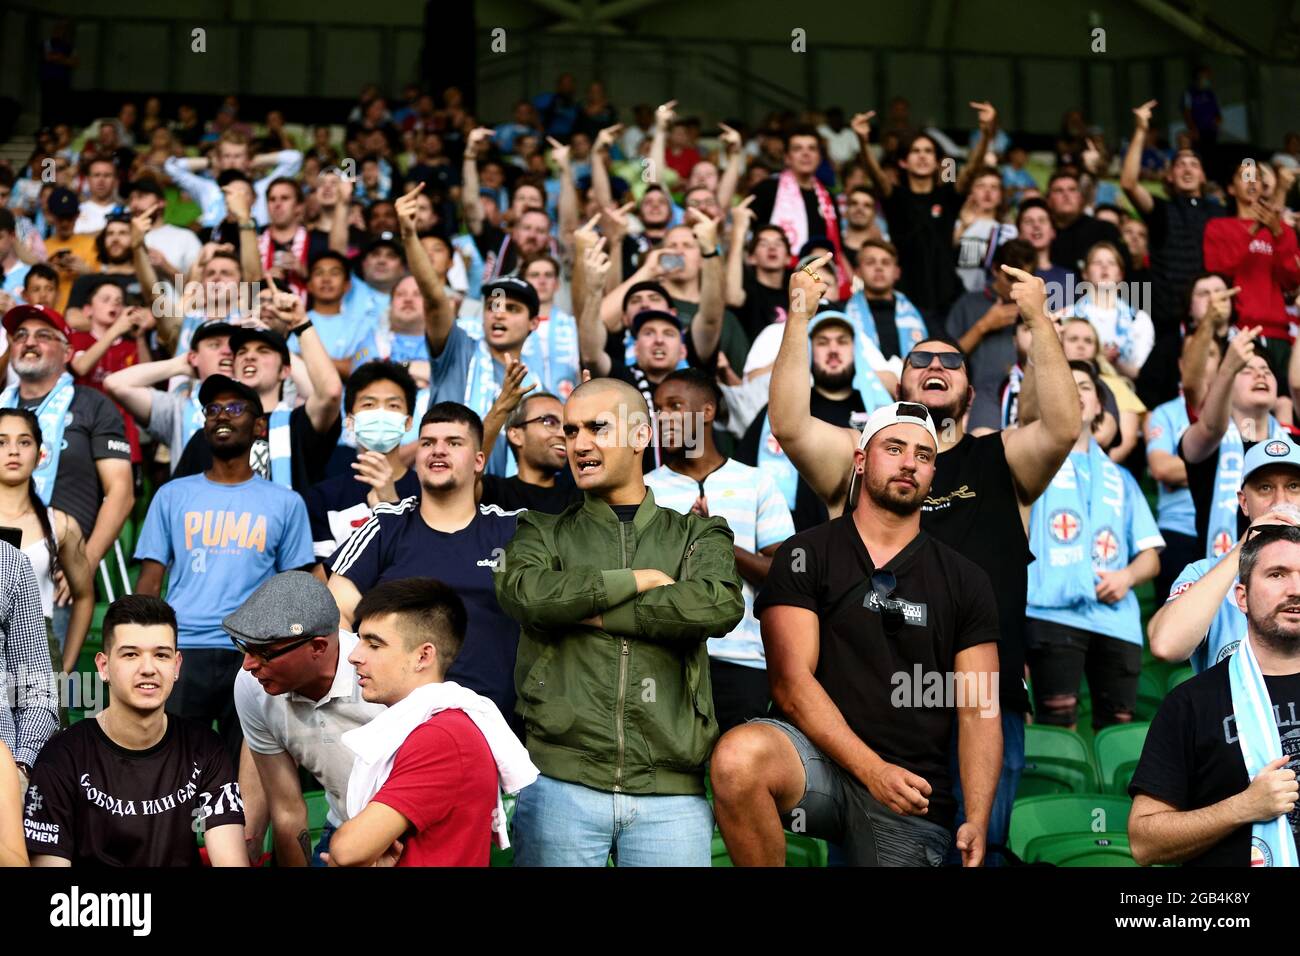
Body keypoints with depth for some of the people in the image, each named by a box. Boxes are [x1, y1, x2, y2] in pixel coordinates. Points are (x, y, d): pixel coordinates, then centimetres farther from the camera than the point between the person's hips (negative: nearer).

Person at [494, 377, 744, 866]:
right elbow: (524, 592, -10)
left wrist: (589, 610, -8)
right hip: (561, 780, 0)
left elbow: (719, 606, -10)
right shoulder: (543, 532, 13)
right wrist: (640, 579, -6)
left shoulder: (697, 535, 12)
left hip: (671, 790, 0)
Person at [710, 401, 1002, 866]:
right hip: (818, 756, -2)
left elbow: (979, 710, 3)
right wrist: (872, 768, -20)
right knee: (738, 755, -33)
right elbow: (791, 680, -8)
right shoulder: (806, 554, 3)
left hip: (912, 795, 2)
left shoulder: (965, 582, 9)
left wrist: (977, 822, -13)